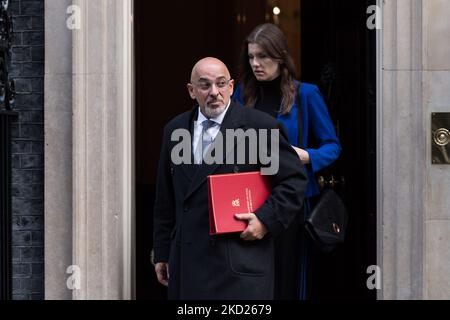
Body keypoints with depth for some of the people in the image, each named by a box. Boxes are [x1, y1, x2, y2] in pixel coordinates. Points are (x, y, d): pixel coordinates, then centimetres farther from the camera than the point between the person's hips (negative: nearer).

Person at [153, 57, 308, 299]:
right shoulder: (175, 130, 13)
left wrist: (266, 219, -11)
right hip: (187, 260, 5)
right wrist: (162, 253, 16)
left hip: (241, 262, -4)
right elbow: (165, 200, 17)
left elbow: (294, 180, 0)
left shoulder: (261, 127, -3)